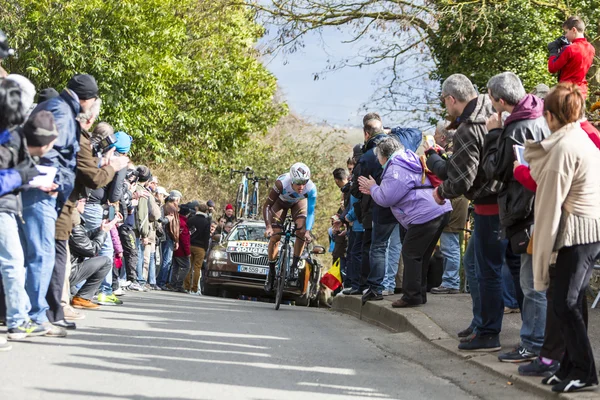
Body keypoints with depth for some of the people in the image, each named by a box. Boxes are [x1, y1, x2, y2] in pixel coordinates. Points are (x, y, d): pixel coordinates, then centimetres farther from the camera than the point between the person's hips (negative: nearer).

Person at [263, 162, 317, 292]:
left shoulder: (311, 188, -38)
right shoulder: (282, 183, -42)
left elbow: (311, 212, -32)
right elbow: (267, 206, -35)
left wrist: (308, 230, -47)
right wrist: (268, 226, -47)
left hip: (299, 202, 1)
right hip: (281, 201, -1)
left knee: (301, 231, -23)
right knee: (274, 236, -11)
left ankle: (294, 265, -7)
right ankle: (271, 271, 4)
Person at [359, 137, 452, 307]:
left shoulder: (395, 169, -9)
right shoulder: (410, 162, 25)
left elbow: (386, 198, -11)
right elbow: (397, 192, 31)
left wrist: (373, 187, 8)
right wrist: (374, 190, 26)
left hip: (425, 215, -10)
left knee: (411, 254, -4)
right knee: (422, 255, 17)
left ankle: (412, 296, -3)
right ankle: (419, 293, 22)